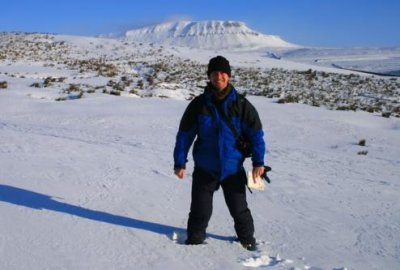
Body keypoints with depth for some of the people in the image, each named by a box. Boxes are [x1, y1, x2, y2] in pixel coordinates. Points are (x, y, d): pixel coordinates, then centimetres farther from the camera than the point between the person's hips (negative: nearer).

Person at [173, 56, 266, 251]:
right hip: (204, 169, 0)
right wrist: (180, 163, -2)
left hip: (233, 169, 0)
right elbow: (184, 135, 0)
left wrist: (258, 162, -5)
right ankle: (195, 239, 31)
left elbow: (256, 133, -1)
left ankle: (247, 239, 34)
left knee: (239, 209, 12)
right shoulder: (199, 104, -5)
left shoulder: (241, 104, -6)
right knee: (200, 210, 8)